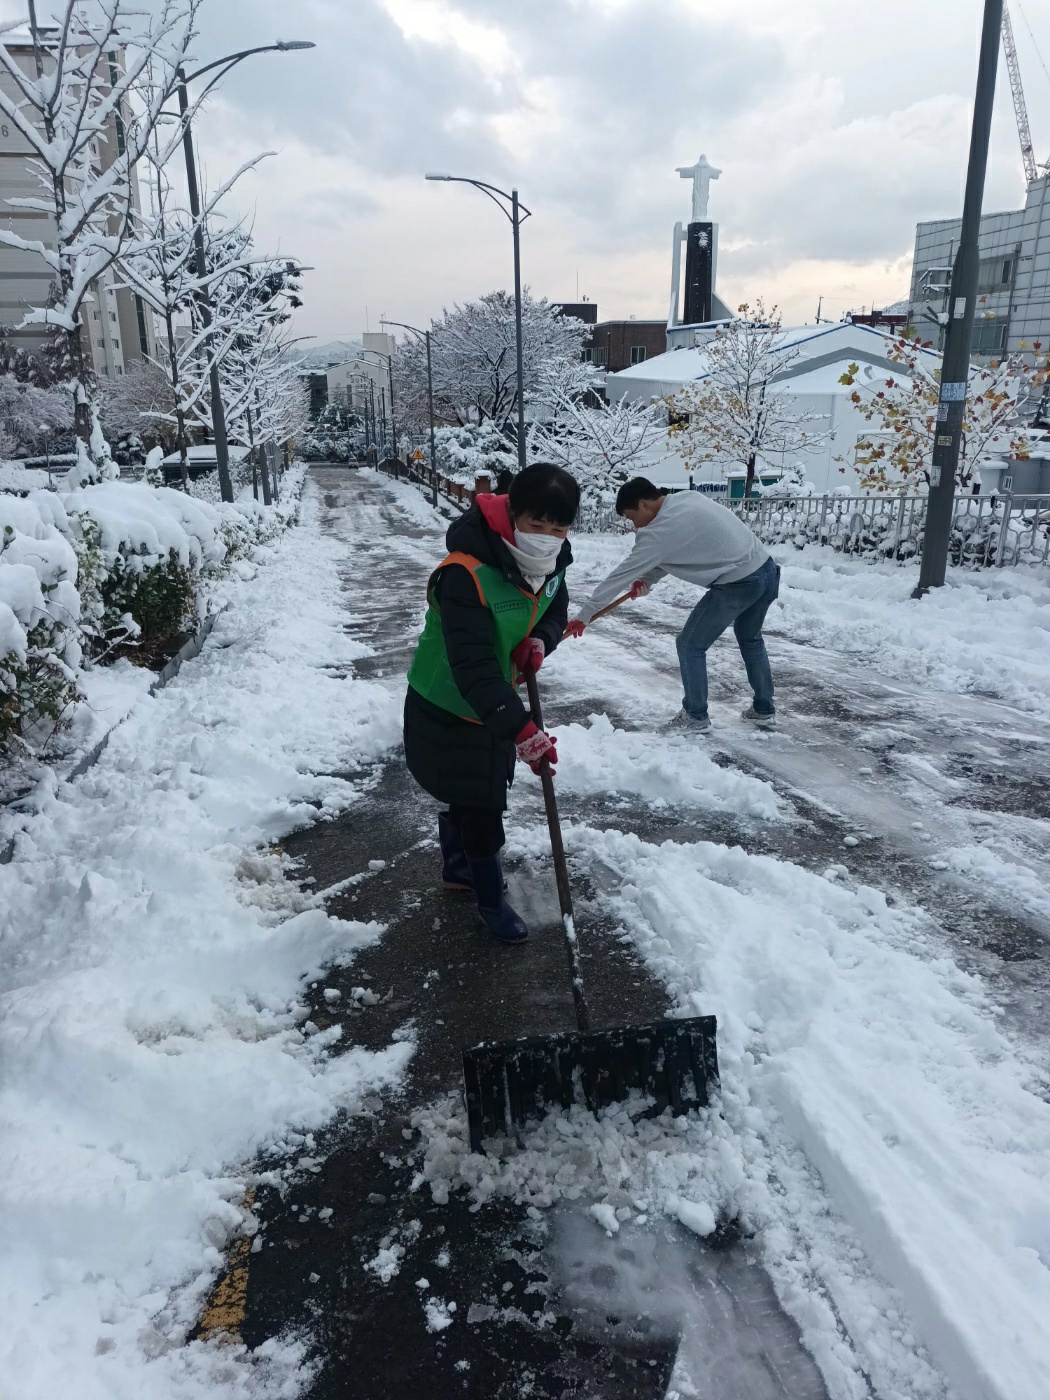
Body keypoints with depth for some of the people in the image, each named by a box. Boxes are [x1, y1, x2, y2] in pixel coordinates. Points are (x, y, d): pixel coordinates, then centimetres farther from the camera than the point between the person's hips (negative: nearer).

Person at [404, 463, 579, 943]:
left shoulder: (550, 561, -10)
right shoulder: (465, 574, -36)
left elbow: (556, 610, 6)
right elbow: (472, 666, -39)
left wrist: (540, 641, -17)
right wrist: (520, 729, -44)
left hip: (496, 704, 7)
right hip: (448, 710, -7)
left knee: (470, 794, 24)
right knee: (479, 806, 3)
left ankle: (457, 869, 48)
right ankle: (491, 901, 26)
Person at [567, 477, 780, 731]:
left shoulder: (658, 532, -13)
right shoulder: (688, 497, 10)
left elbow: (622, 575, -8)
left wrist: (585, 615, 0)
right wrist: (646, 580, 8)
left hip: (737, 584, -9)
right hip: (767, 570, 9)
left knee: (690, 645, 8)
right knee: (749, 637, 29)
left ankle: (696, 716, 20)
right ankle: (764, 710, 38)